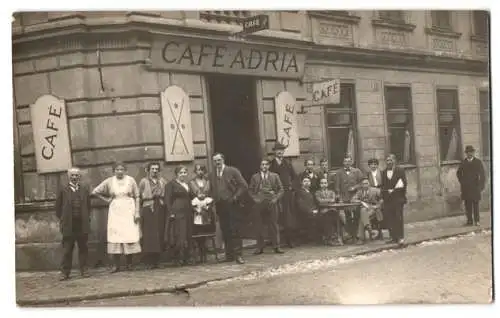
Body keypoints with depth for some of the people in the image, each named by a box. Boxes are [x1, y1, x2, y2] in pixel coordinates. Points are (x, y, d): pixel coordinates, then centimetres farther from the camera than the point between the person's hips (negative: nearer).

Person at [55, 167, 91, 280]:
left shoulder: (85, 189, 9)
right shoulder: (63, 189, 1)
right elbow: (58, 206, 5)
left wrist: (87, 219, 8)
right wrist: (62, 220, 1)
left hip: (82, 224, 2)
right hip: (68, 225, -2)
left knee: (83, 248, 7)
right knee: (67, 249, 2)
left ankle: (83, 270, 15)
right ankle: (65, 272, 7)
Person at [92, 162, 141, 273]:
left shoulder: (130, 180, 2)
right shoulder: (109, 181, 4)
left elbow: (137, 197, 3)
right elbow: (95, 192, 11)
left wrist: (137, 212, -4)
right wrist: (106, 199, 6)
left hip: (129, 211, -1)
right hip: (115, 211, 1)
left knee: (129, 236, -4)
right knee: (115, 237, -4)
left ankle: (129, 263, 4)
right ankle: (116, 265, -2)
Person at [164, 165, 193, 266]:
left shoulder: (187, 185, 21)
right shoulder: (171, 184, -1)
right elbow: (167, 199, -7)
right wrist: (171, 213, -14)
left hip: (188, 213, 7)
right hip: (177, 213, -7)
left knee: (188, 236, 5)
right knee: (179, 236, -10)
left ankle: (187, 258, 9)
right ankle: (179, 259, -5)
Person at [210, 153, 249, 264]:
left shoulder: (233, 171, 0)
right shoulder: (212, 175, 12)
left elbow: (244, 186, -3)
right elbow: (212, 190, 18)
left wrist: (235, 198, -8)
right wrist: (214, 200, 2)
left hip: (232, 205, -4)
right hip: (220, 207, 4)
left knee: (235, 231, -5)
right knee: (225, 232, 4)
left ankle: (238, 255, -2)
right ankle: (229, 255, 10)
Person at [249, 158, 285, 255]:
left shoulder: (275, 176, 8)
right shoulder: (255, 177, 8)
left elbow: (281, 189, 7)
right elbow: (250, 190, 9)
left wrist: (276, 198, -6)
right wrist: (255, 198, -6)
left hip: (271, 203, 0)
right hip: (259, 203, 0)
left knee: (274, 225, 0)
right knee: (260, 226, 1)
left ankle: (276, 247, 6)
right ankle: (260, 247, 7)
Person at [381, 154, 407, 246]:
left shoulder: (400, 170, 0)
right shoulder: (384, 172, 15)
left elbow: (404, 184, -5)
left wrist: (393, 190, -9)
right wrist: (386, 191, 2)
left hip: (398, 198, -4)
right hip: (388, 199, 5)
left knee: (398, 218, -7)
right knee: (390, 219, 3)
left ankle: (400, 237, -6)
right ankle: (393, 237, 8)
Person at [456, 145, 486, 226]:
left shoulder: (478, 162, 4)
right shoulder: (463, 163, 9)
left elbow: (482, 174, 4)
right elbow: (458, 173, 20)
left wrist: (481, 185, -2)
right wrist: (462, 182, 9)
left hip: (475, 187, -2)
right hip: (465, 187, 2)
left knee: (475, 204, -2)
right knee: (467, 204, 0)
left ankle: (476, 220, 3)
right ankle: (469, 220, 3)